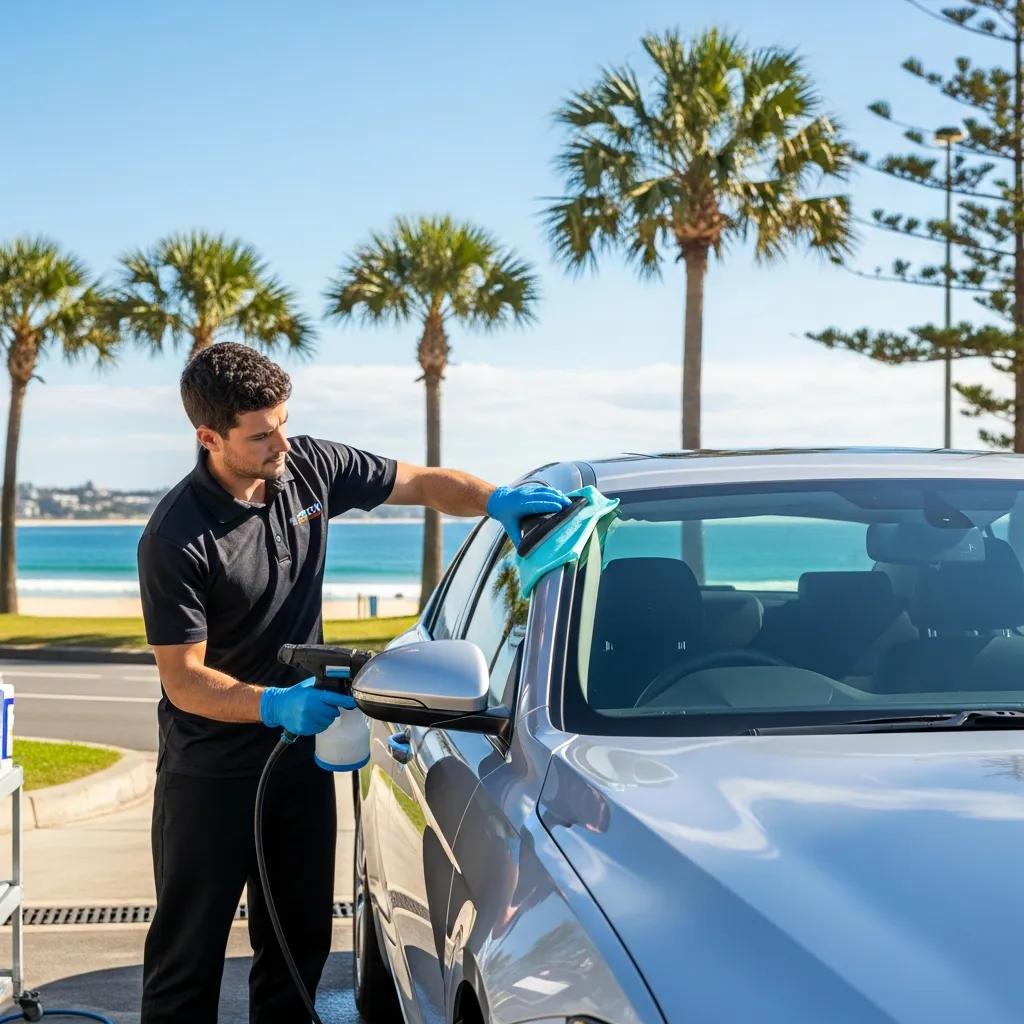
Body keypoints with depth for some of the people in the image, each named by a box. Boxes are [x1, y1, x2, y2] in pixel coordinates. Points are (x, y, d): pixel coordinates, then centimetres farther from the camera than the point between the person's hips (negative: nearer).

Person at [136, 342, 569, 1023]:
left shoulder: (311, 467, -4)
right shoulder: (177, 538, -21)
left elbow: (422, 483, 6)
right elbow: (183, 679, -19)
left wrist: (497, 499, -12)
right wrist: (274, 704, -35)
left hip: (301, 756, 6)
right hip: (208, 774, -5)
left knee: (301, 940, 13)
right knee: (189, 950, 2)